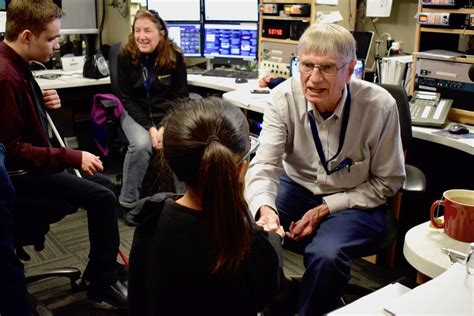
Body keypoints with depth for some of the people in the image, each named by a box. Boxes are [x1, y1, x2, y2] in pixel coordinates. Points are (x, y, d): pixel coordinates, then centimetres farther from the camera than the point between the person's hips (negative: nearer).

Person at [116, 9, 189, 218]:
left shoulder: (175, 57, -8)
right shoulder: (126, 56, -10)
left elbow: (181, 96, -5)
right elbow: (126, 98, -8)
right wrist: (150, 127, -21)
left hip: (169, 113, 1)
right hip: (136, 113, -1)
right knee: (141, 144, -32)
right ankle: (129, 202, -13)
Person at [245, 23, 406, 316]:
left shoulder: (380, 106, -19)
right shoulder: (284, 97, -15)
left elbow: (387, 181, -8)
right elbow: (265, 164, -18)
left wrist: (325, 209, -16)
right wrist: (265, 208, -41)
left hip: (354, 200, -2)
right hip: (296, 187, 3)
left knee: (325, 254, -31)